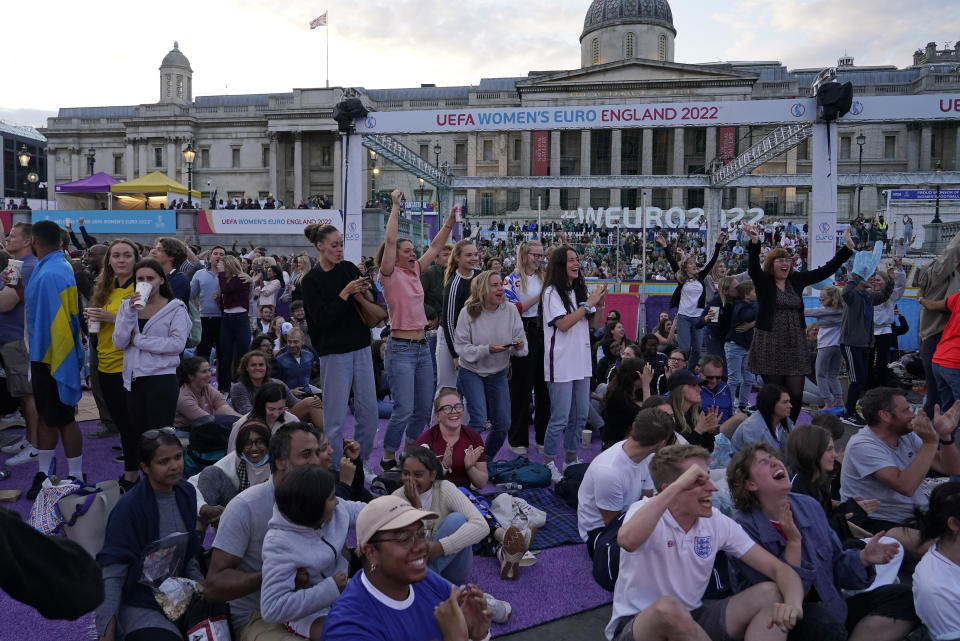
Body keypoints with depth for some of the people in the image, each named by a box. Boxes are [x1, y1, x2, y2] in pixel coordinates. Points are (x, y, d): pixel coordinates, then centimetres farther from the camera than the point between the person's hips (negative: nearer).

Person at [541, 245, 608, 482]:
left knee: (580, 415, 14)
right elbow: (563, 324, -19)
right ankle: (549, 463, 9)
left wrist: (600, 304, -2)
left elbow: (595, 323, 16)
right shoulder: (552, 292, -10)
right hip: (561, 364, -8)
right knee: (560, 418, -4)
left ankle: (571, 459, 27)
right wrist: (589, 303, -16)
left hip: (581, 362, 8)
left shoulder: (579, 290, 12)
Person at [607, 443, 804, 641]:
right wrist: (677, 486, -37)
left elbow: (779, 568, -1)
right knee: (668, 607, -39)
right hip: (634, 624, -6)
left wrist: (793, 604, -25)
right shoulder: (646, 513, -17)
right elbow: (627, 540, -43)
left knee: (770, 594, -9)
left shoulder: (718, 522, -2)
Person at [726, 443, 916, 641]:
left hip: (830, 607, 7)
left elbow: (836, 566, 11)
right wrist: (793, 541, -24)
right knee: (825, 621, -37)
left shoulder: (809, 506, 4)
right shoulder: (745, 528, -17)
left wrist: (863, 558, -8)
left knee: (903, 597, -3)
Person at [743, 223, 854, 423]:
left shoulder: (796, 280, 12)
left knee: (796, 394, 1)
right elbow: (753, 267, -19)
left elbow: (825, 270, 12)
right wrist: (754, 243, -36)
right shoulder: (763, 281, -1)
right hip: (770, 345, -4)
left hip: (795, 346, 4)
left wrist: (848, 248, 8)